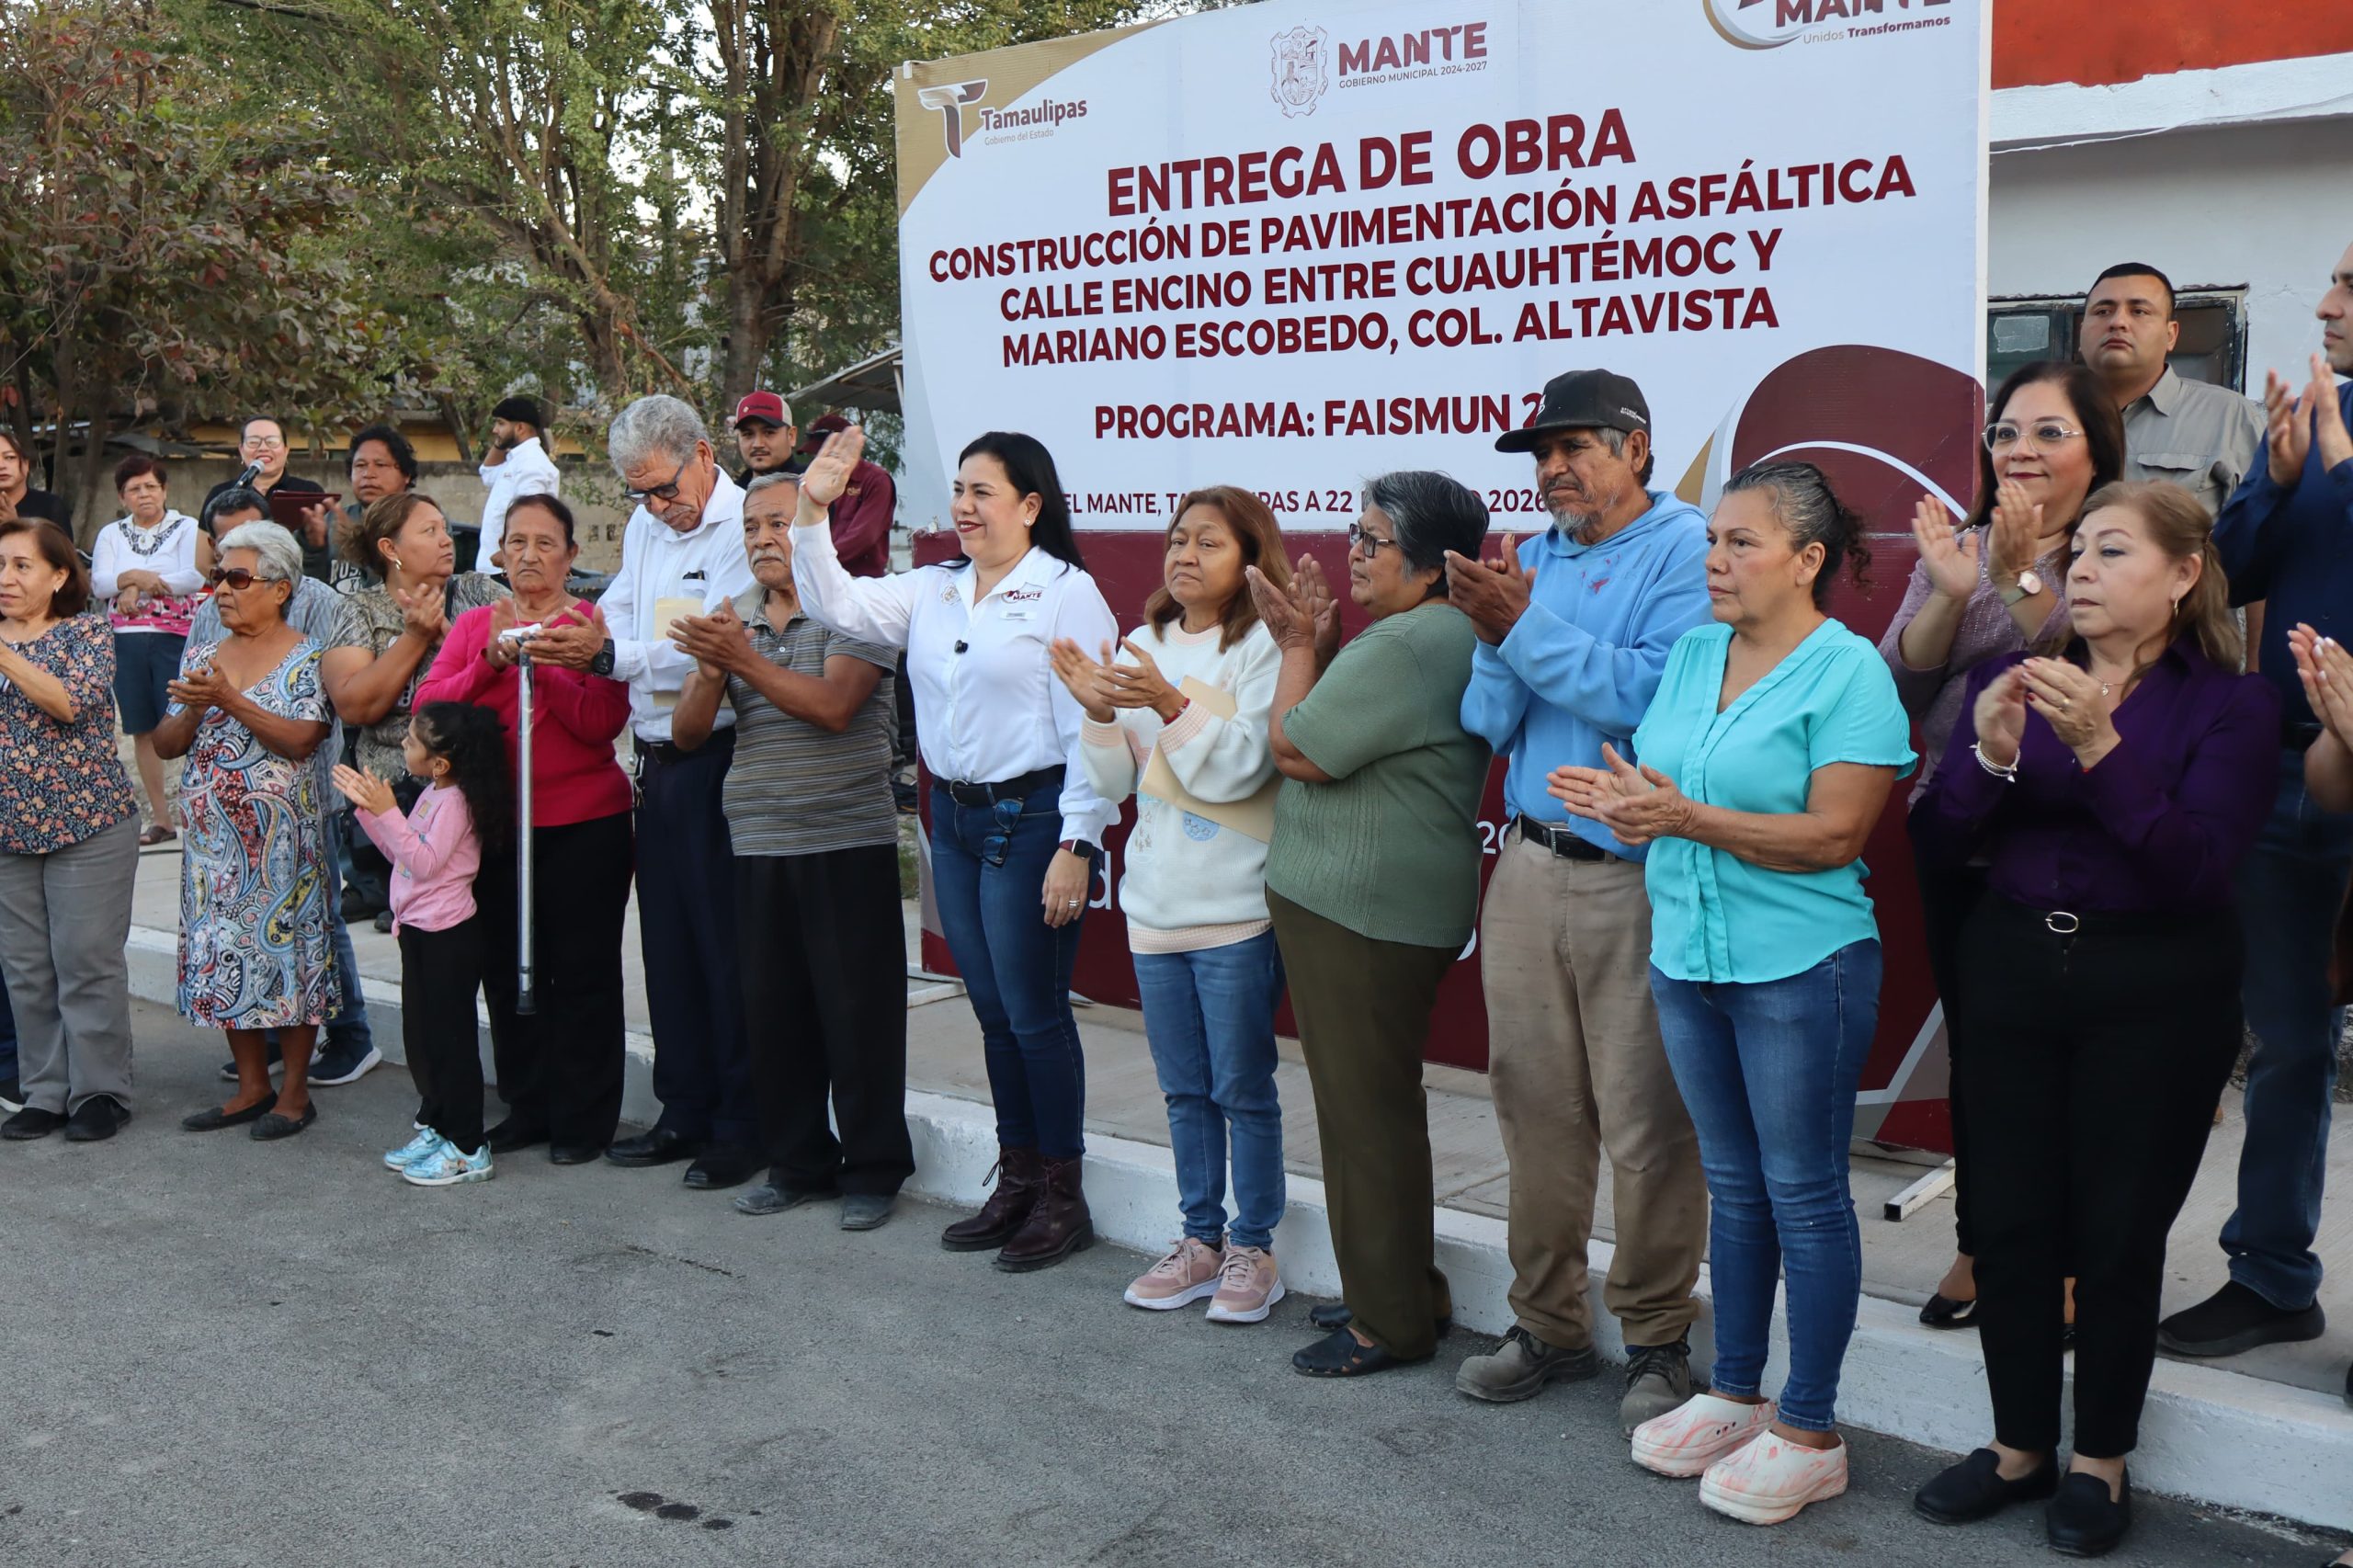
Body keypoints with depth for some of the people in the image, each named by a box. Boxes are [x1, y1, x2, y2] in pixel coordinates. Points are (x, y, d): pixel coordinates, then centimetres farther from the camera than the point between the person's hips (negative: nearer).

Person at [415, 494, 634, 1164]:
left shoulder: (592, 625, -2)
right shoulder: (474, 624, 9)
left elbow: (603, 722, -15)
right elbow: (427, 707, -5)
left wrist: (547, 667, -25)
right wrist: (490, 662, -17)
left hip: (584, 825, -4)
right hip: (495, 825, 4)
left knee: (582, 971, 1)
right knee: (507, 968, 11)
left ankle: (583, 1117, 11)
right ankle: (527, 1106, 24)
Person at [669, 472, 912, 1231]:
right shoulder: (733, 618, 13)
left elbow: (832, 706, -18)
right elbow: (687, 734, 7)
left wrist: (745, 658, -21)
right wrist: (710, 669, -12)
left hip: (847, 844, -5)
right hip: (758, 846, 5)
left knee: (858, 1011, 0)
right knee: (773, 1012, 9)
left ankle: (872, 1169, 12)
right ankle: (798, 1162, 23)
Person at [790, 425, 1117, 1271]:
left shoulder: (1067, 593, -9)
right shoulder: (932, 591, 12)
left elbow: (1089, 730, -13)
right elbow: (836, 604, 8)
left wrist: (1076, 846, -18)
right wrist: (813, 513, -5)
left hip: (1030, 820, -7)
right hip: (954, 818, 7)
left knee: (1034, 1013, -1)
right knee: (993, 1011, 13)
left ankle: (1064, 1194, 12)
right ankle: (1017, 1181, 25)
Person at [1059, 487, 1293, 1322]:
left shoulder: (1264, 649, -8)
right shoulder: (1142, 647, 10)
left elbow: (1241, 770, -17)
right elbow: (1115, 783, 8)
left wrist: (1171, 704, -27)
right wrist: (1099, 713, -9)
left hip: (1235, 907, -6)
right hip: (1155, 901, 6)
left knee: (1242, 1089, 1)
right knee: (1184, 1089, 14)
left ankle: (1252, 1247, 14)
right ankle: (1200, 1237, 26)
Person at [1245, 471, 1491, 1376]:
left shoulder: (1405, 645, -20)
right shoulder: (1445, 634, 15)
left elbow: (1297, 750, -17)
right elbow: (1339, 737, 17)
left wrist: (1301, 646, -4)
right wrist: (1315, 645, 7)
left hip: (1359, 910, -11)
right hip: (1388, 905, 11)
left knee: (1364, 1110, -2)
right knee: (1377, 1104, 19)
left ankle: (1389, 1325, 8)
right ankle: (1407, 1287, 30)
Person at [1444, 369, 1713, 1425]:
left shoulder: (1687, 549, -5)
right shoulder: (1531, 560, 13)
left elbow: (1654, 695, -19)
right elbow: (1489, 726, 8)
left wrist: (1525, 627, -17)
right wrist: (1495, 640, -10)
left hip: (1639, 880, -6)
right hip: (1531, 866, 6)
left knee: (1647, 1122, 1)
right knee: (1536, 1107, 11)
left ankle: (1657, 1339, 17)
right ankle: (1549, 1325, 25)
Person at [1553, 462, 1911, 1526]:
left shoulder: (1848, 670, -12)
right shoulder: (1691, 652, 9)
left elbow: (1835, 834, -20)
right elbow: (1661, 789, 13)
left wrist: (1687, 819, -23)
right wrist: (1620, 800, -9)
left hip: (1800, 968, -7)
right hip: (1687, 958, 7)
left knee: (1803, 1192, 4)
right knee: (1733, 1185, 17)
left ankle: (1809, 1432, 16)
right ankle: (1734, 1396, 30)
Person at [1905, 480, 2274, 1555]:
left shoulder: (2229, 704, -5)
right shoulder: (2013, 680, 4)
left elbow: (2198, 869, -16)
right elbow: (1938, 841, -1)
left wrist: (2102, 750, -26)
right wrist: (1990, 755, -20)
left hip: (2155, 994, -3)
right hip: (2012, 973, 3)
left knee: (2118, 1232, 6)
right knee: (2010, 1223, 7)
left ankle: (2100, 1459, 24)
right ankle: (2019, 1445, 25)